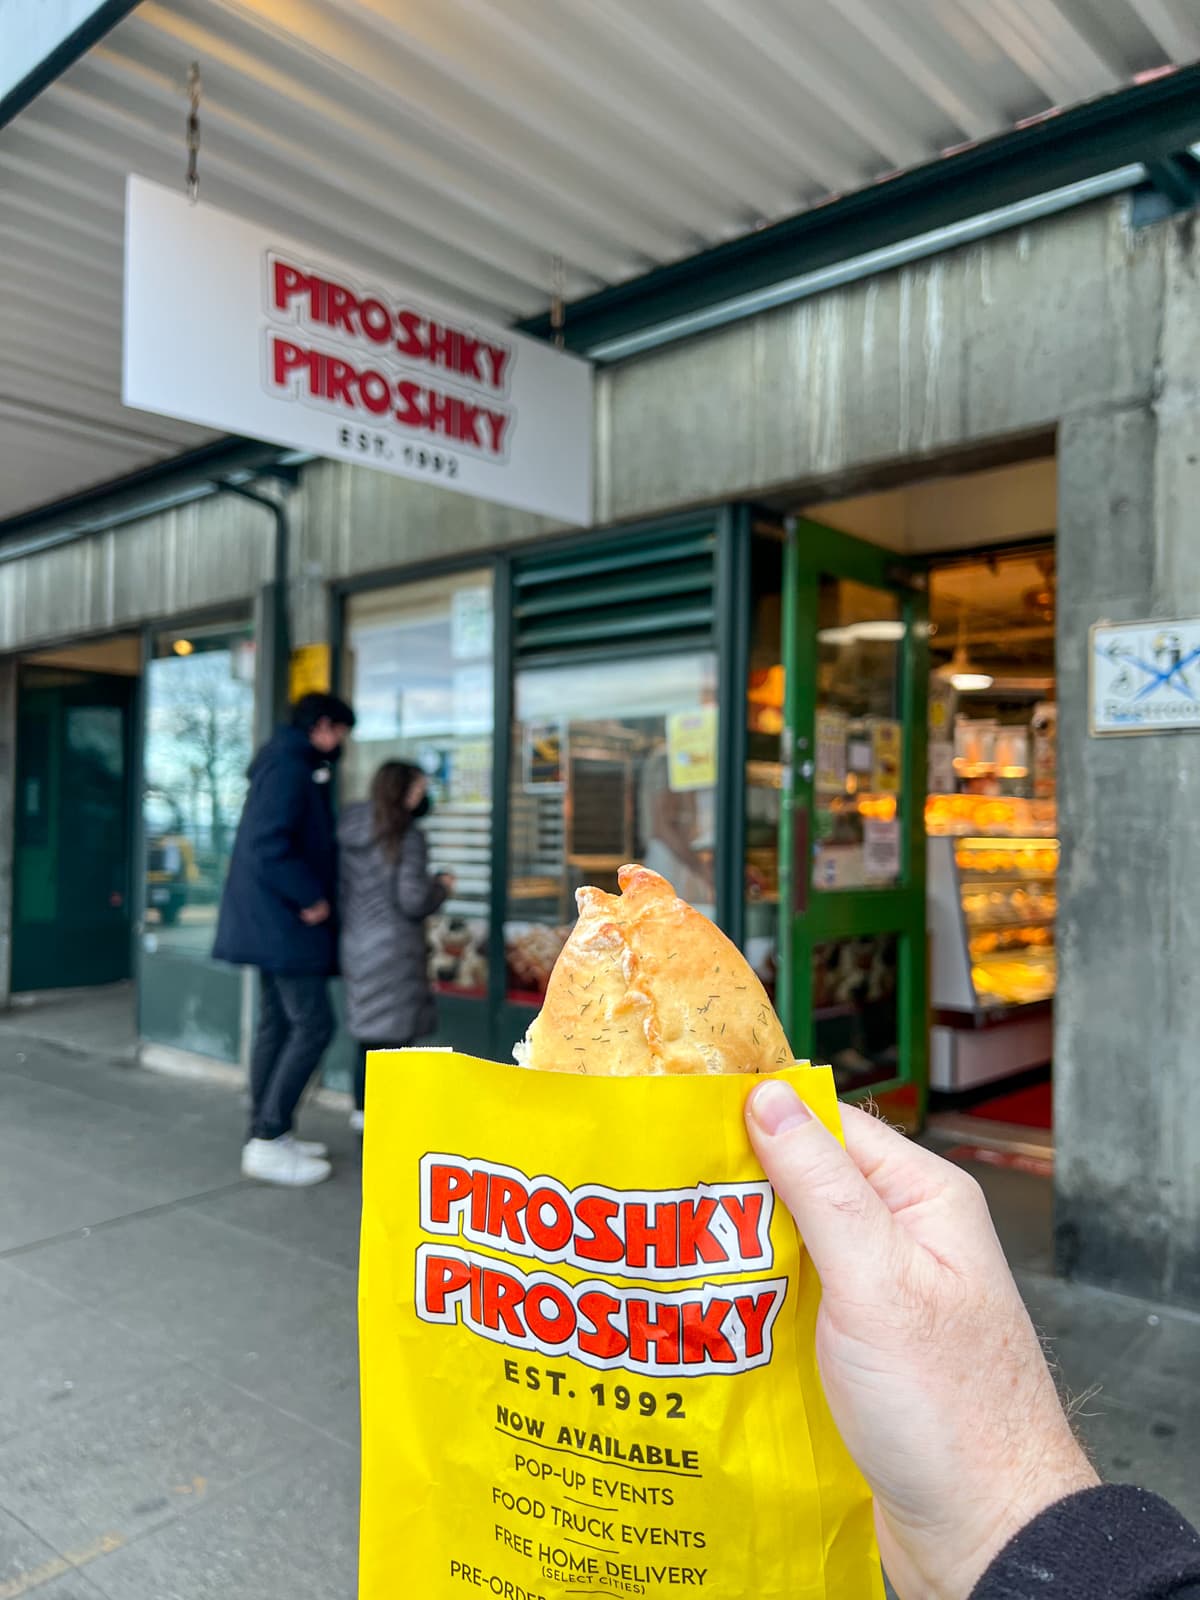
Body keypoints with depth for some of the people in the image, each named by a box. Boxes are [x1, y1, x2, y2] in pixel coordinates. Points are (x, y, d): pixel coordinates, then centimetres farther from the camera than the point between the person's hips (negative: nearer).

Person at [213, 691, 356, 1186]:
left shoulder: (294, 767, 17)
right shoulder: (290, 769, -16)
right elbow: (268, 845, -25)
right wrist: (311, 897, -18)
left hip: (274, 921, 11)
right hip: (285, 922, -11)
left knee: (278, 1025, 13)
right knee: (313, 1025, -8)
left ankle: (267, 1134, 20)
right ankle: (268, 1141, -4)